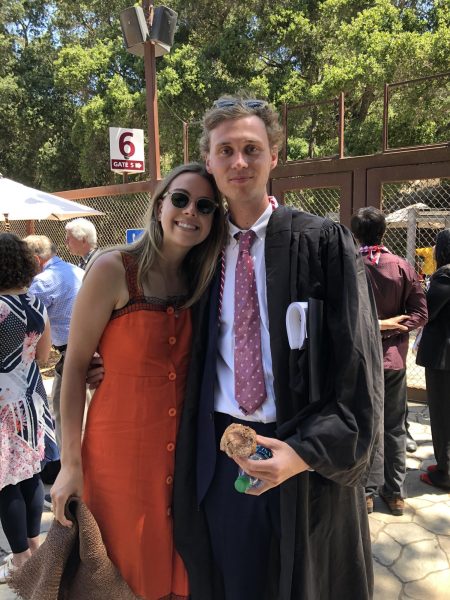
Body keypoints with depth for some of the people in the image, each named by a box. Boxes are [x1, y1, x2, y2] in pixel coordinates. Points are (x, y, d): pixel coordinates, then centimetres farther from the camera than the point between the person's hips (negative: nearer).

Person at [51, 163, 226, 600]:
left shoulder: (200, 279, 3)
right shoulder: (113, 269, -13)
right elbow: (75, 365, -11)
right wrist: (70, 461, -10)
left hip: (183, 444, 5)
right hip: (123, 443, -4)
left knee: (180, 565, 20)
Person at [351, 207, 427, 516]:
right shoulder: (403, 266, -2)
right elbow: (420, 313, -6)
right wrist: (390, 327, -9)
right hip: (394, 357, 2)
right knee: (395, 428, 14)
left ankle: (366, 491, 19)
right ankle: (396, 493, 24)